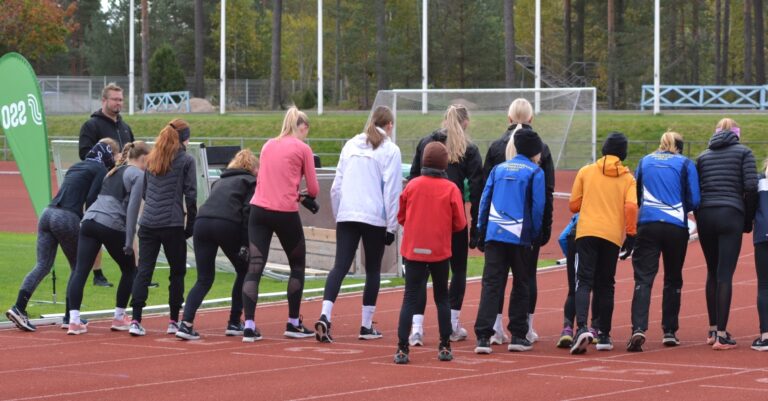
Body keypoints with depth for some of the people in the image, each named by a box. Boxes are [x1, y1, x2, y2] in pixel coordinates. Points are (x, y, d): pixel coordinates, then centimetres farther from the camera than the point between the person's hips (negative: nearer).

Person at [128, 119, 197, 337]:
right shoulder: (186, 160, -1)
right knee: (177, 272, 9)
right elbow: (190, 195, -4)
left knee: (144, 270, 2)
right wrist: (190, 226, 3)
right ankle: (174, 321, 11)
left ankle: (136, 320, -6)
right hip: (172, 225, -4)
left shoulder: (152, 159, 15)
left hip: (148, 223, 4)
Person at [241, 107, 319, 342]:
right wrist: (307, 196, 25)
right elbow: (313, 189, 2)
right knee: (298, 265, 16)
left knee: (254, 267, 0)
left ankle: (249, 327, -10)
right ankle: (293, 324, 19)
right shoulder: (303, 149, 1)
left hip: (259, 208, 4)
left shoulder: (268, 145, 14)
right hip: (285, 212, -4)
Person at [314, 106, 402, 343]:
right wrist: (392, 226, -2)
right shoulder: (390, 150, -2)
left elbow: (337, 185, 13)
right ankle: (366, 326, 12)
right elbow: (392, 191, -7)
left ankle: (324, 316, -21)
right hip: (375, 218, -3)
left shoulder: (351, 145, 13)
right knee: (373, 270, 10)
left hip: (346, 216, 4)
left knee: (340, 266, -2)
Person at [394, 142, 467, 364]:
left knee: (410, 298, 2)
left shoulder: (412, 185, -3)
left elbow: (401, 216, 5)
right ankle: (445, 347, 13)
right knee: (442, 297, 14)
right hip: (440, 251, -1)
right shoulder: (451, 189, -8)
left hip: (413, 250, 1)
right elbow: (460, 223, -5)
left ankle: (402, 349, -9)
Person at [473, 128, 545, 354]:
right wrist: (535, 235, 3)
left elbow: (484, 201, 11)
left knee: (491, 285, -2)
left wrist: (481, 234, 14)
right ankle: (518, 337, 12)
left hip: (494, 234, 3)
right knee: (521, 285, 11)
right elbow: (538, 206, -5)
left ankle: (483, 337, -13)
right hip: (520, 237, -3)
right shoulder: (534, 172, 1)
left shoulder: (498, 169, 14)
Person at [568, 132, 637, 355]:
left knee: (584, 282, -6)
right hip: (613, 236, 1)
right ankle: (604, 336, 14)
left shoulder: (586, 172, 9)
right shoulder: (627, 178, 9)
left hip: (587, 232, -1)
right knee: (605, 285, 12)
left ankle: (582, 327, -28)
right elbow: (631, 207, -4)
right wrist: (631, 236, 0)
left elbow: (574, 205, 11)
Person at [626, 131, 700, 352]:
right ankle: (669, 332, 17)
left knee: (643, 278, -5)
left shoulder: (645, 161, 13)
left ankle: (639, 328, -23)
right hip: (676, 226, -1)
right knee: (673, 280, 13)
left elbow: (634, 194, 16)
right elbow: (694, 200, 0)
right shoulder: (685, 164, 5)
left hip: (647, 224, 1)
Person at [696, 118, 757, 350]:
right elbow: (751, 186, -7)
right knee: (725, 274, -6)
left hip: (705, 215, 4)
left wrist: (700, 218, 13)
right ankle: (721, 335, -10)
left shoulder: (703, 156, 15)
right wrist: (749, 219, 3)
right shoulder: (743, 152, 4)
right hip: (731, 216, -4)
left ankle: (712, 329, 21)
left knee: (712, 273, 17)